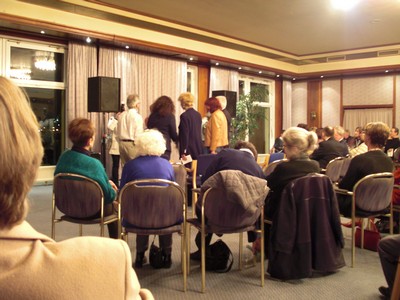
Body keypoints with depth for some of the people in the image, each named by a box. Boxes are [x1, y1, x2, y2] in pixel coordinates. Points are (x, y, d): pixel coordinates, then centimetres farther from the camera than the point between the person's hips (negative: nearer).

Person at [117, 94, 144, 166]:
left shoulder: (121, 115, 8)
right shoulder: (137, 116, -10)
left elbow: (117, 133, 13)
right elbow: (138, 135, -14)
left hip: (122, 143, 7)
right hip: (132, 144, -7)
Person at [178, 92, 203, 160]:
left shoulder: (184, 115, -13)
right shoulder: (198, 114, 8)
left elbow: (184, 134, -14)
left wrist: (183, 152, -11)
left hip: (189, 150, -7)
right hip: (199, 149, 7)